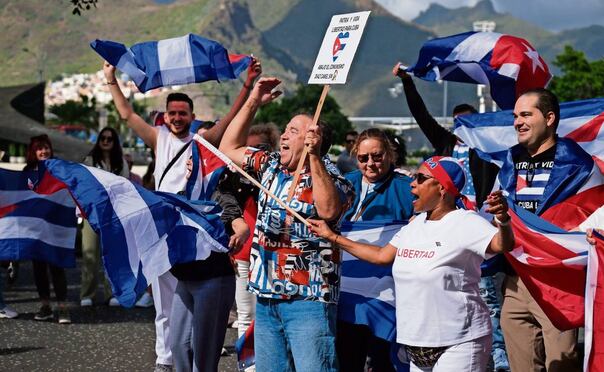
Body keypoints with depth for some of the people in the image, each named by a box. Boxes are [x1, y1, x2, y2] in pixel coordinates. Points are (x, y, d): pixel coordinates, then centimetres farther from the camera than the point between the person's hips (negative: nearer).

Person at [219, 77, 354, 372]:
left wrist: (314, 156, -27)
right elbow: (229, 147, 22)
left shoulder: (330, 176, -8)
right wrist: (252, 102, 14)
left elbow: (328, 209, -28)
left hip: (308, 299, -7)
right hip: (266, 295, 7)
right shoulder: (271, 166, 13)